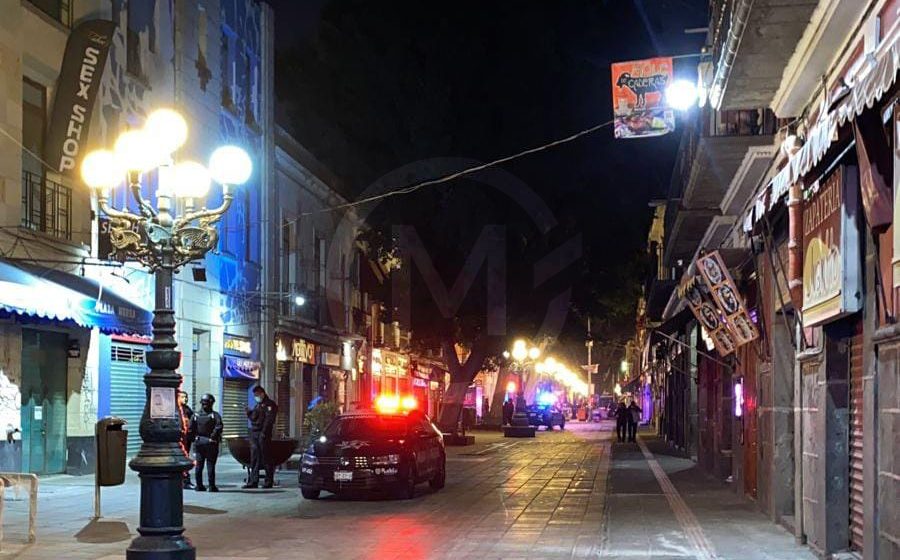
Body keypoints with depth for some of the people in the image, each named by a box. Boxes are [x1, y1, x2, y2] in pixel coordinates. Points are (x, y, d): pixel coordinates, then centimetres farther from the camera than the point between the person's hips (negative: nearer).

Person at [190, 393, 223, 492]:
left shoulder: (195, 415, 3)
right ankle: (212, 486, -1)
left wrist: (196, 437, 8)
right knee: (210, 465, 0)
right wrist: (213, 436, -12)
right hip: (211, 443, -3)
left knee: (199, 465, 10)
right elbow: (219, 426, -21)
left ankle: (199, 485, 11)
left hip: (198, 442, 3)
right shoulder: (215, 415, -7)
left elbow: (190, 429, -1)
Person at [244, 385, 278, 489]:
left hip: (263, 434, -8)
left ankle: (269, 481, -1)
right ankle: (253, 481, 6)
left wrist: (264, 433, -21)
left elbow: (269, 419, -14)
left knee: (266, 457, -5)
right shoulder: (258, 405, 23)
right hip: (254, 434, 8)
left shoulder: (270, 404, -4)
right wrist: (249, 412, 7)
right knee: (254, 458, 5)